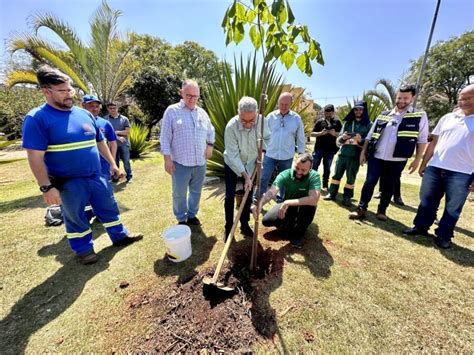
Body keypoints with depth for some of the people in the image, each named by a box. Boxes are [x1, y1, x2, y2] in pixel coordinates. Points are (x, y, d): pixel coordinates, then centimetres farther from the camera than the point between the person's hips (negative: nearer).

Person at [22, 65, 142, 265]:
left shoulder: (84, 114, 7)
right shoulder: (37, 118, -12)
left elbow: (100, 142, 15)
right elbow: (35, 157, -15)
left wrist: (112, 163, 14)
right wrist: (47, 187, -18)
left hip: (95, 177, 5)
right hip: (68, 183, -5)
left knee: (109, 208, 14)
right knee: (75, 217, 12)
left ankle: (120, 236, 32)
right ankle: (84, 249, 31)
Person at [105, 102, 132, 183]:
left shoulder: (124, 119, 3)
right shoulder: (106, 119, 3)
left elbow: (128, 131, -2)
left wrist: (116, 132, -10)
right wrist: (117, 137, -14)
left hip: (124, 144, -1)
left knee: (126, 161, -1)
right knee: (115, 162, 9)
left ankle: (129, 176, 10)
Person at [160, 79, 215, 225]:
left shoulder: (202, 113, 11)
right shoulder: (172, 111, -3)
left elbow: (211, 131, 23)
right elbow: (165, 137, -5)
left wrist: (210, 145, 6)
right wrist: (167, 158, -10)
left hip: (200, 162, 4)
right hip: (180, 163, -4)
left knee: (196, 192, 16)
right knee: (179, 193, 7)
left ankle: (192, 215, 36)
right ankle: (181, 218, 28)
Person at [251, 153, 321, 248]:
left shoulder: (314, 177, -28)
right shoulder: (285, 175, -25)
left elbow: (314, 199, -44)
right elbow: (271, 192, -39)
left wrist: (288, 203, -49)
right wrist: (260, 203, -60)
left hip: (304, 208, -1)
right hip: (286, 206, 2)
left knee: (309, 205, -37)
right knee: (266, 220, -15)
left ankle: (299, 233, -8)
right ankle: (290, 224, 15)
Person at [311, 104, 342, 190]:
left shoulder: (337, 122, 7)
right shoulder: (320, 122, 3)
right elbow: (312, 134, -1)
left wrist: (335, 134, -16)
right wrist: (321, 133, -18)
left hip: (330, 149, 1)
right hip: (319, 148, -1)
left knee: (327, 168, 10)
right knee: (314, 166, 1)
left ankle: (325, 185, 21)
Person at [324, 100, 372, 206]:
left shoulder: (368, 125, 2)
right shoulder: (347, 122, 11)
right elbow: (338, 141, 9)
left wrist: (360, 140, -22)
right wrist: (342, 137, -13)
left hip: (355, 156, -3)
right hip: (342, 153, 3)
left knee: (351, 177, 3)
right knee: (337, 174, 8)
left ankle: (347, 197, 15)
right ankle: (331, 194, 18)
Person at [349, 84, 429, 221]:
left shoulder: (419, 116, 3)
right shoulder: (383, 115, 8)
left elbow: (422, 140, 2)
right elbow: (370, 135, 10)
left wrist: (417, 160, -4)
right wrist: (363, 152, 6)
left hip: (397, 160, -1)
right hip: (376, 157, 1)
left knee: (389, 186, 10)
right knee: (369, 182, -1)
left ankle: (382, 210, 25)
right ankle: (361, 209, 6)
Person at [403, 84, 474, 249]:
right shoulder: (447, 118, 11)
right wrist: (423, 164, 10)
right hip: (435, 168, 3)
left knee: (452, 207, 7)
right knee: (427, 201, 10)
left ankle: (444, 236, 22)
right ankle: (420, 227, 24)